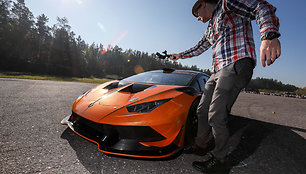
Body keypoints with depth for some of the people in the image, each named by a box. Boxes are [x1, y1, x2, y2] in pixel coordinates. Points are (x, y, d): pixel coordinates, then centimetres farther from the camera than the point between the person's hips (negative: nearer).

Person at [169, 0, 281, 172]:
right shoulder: (211, 28, 30)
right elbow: (199, 48, 41)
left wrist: (269, 35, -31)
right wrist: (179, 55, 48)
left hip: (236, 65, -9)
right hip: (217, 71, 9)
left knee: (216, 115, -13)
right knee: (202, 110, 8)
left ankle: (218, 156, 9)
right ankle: (201, 144, 26)